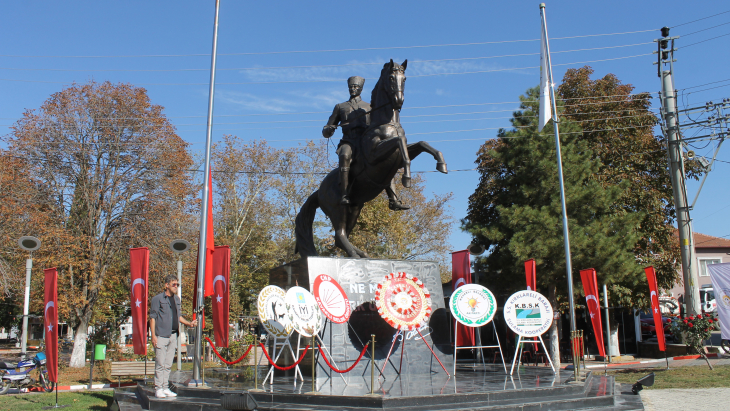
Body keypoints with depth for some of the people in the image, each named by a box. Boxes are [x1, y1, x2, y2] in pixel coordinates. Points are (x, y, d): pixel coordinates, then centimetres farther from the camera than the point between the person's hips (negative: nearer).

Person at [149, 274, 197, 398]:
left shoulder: (177, 299, 16)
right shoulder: (157, 299, -3)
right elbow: (152, 318, -5)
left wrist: (189, 323, 9)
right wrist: (153, 336, -11)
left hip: (173, 336, 6)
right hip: (161, 336, -6)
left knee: (168, 364, 10)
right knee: (160, 364, -5)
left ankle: (165, 388, 17)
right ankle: (158, 389, 2)